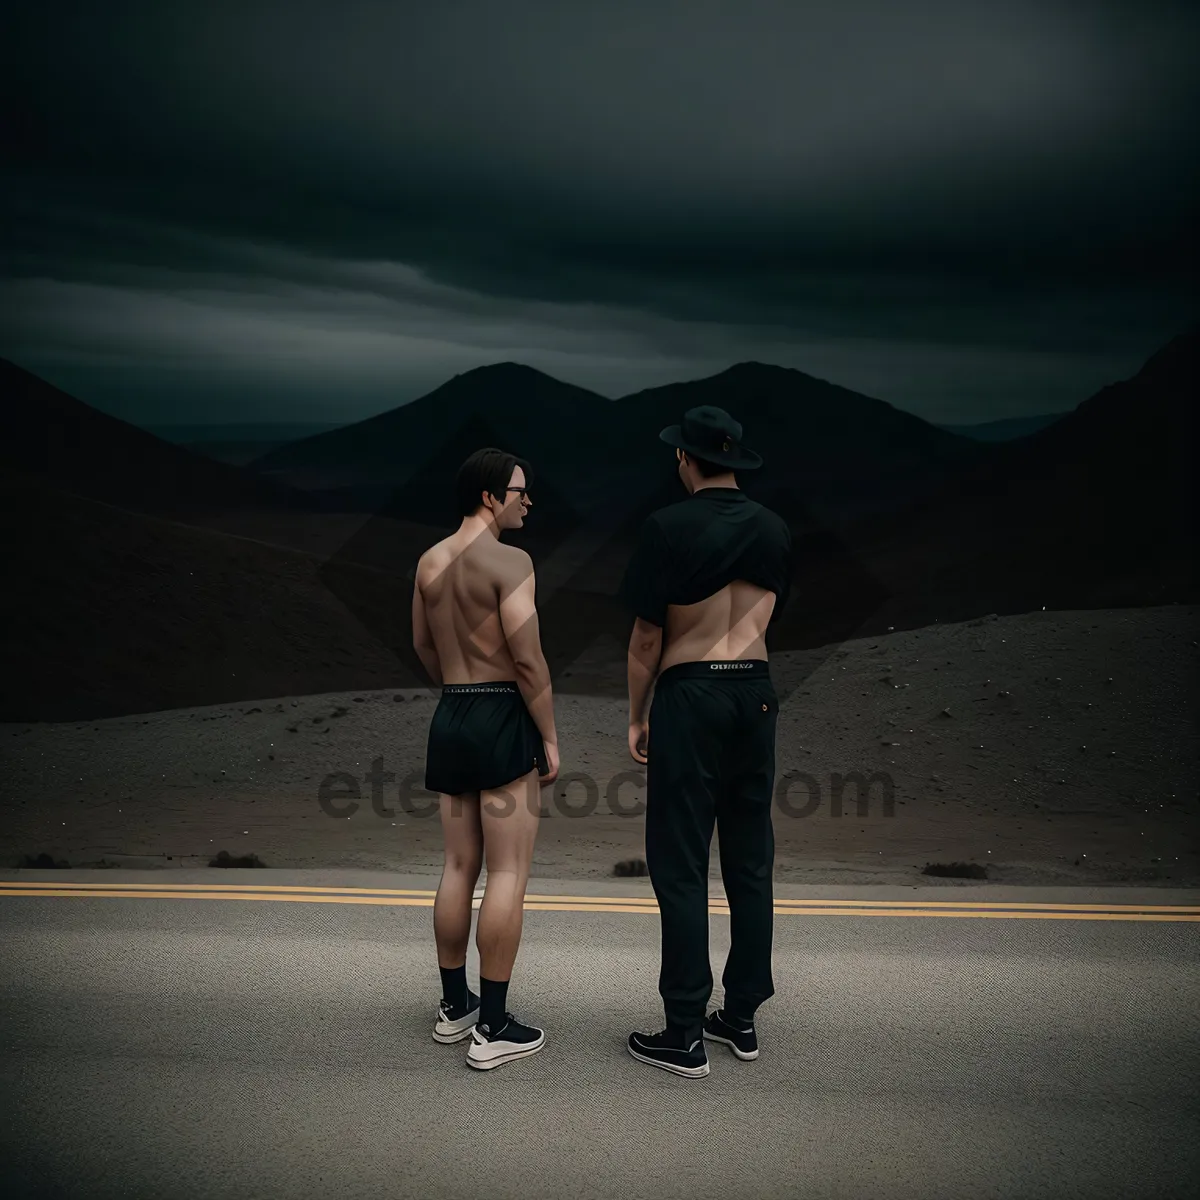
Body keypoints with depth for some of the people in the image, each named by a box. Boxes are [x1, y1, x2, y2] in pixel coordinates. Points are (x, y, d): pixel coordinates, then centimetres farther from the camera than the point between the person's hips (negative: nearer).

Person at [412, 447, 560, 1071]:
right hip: (503, 720, -8)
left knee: (459, 867, 16)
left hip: (449, 717, 8)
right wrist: (550, 739, -9)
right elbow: (528, 660, -18)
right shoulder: (509, 561, -13)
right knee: (508, 875, 0)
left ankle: (454, 1006, 28)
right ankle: (493, 1029, 6)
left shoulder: (429, 561, 10)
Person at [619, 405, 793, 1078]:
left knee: (680, 868, 2)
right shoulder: (775, 530, 6)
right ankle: (742, 1016, 24)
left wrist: (637, 716, 2)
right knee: (750, 862, 13)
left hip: (689, 696, -6)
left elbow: (647, 636, -8)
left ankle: (686, 1035, 9)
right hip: (757, 694, 6)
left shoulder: (670, 528, -10)